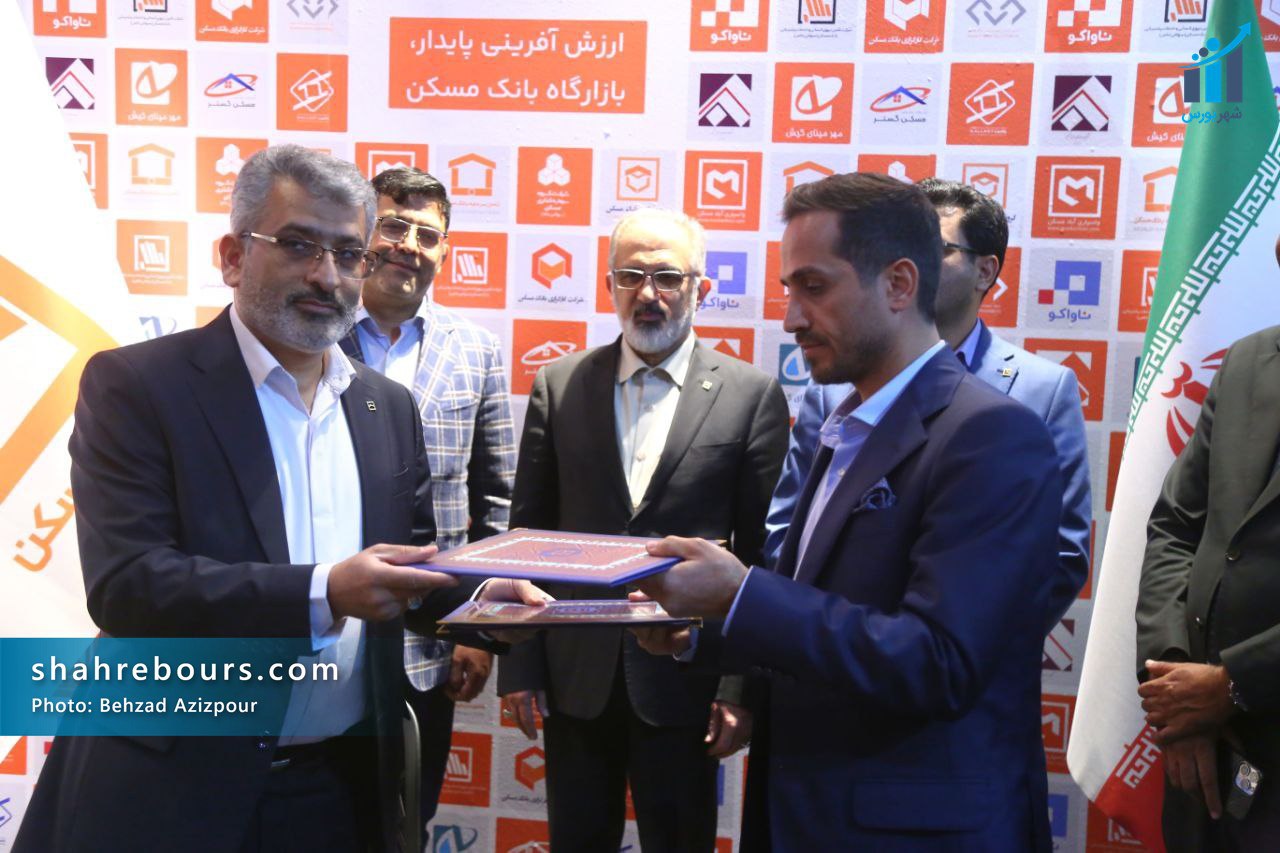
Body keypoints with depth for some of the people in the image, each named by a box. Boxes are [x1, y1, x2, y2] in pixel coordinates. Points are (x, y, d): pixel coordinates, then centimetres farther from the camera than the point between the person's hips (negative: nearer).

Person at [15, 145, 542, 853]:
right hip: (175, 792, -4)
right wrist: (323, 591, -29)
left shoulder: (389, 406, 8)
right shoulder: (135, 385, -8)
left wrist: (478, 600, -8)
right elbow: (125, 585, -18)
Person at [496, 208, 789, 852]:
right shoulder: (559, 386, 2)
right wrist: (519, 668, 2)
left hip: (685, 682, -2)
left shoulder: (753, 396, -4)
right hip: (574, 677, 2)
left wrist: (744, 688, -6)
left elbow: (762, 554, -4)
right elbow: (527, 533, 4)